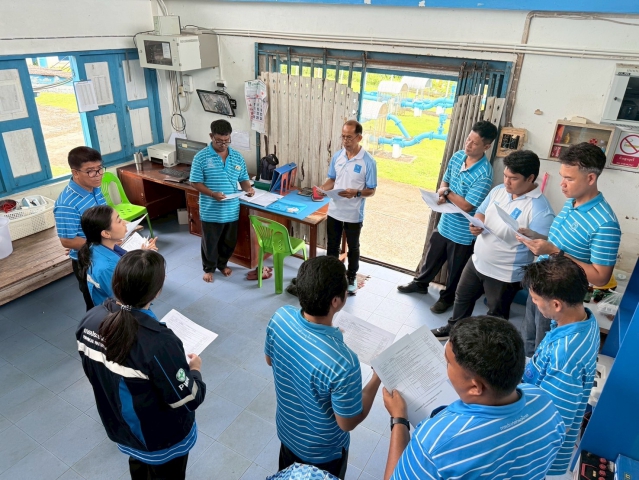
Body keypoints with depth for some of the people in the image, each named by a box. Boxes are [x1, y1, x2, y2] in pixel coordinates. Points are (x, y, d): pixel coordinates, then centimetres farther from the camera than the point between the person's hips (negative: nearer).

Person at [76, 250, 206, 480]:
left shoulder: (89, 321, -19)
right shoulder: (158, 342, -40)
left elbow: (93, 372, -1)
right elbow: (187, 400, -27)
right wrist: (194, 369, -8)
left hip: (120, 428, 5)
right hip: (162, 441, -5)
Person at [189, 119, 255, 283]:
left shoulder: (237, 157, 1)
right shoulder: (201, 157, -10)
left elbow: (243, 179, 8)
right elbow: (195, 182, -9)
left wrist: (248, 188, -15)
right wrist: (212, 194, -24)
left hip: (232, 210, 4)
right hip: (211, 211, -3)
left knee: (229, 241, 18)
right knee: (210, 242, 13)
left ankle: (222, 264, 43)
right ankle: (209, 268, 35)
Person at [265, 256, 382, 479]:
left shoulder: (280, 317, -26)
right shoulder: (343, 362, -43)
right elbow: (348, 423, -24)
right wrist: (377, 379, -14)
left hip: (286, 430, 4)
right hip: (321, 450, -4)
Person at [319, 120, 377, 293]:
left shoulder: (368, 162, -14)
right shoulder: (337, 156, -1)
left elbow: (371, 190, -10)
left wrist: (356, 193, -29)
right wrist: (321, 189, -10)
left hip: (354, 215, -3)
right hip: (334, 211, 4)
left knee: (353, 248, 15)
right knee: (332, 246, 17)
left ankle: (351, 278, 35)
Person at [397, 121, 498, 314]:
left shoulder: (484, 174, -26)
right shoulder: (457, 156, -4)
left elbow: (467, 206, -27)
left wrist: (447, 192, -15)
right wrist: (442, 194, -14)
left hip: (463, 232, -6)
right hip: (445, 222, 7)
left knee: (455, 269, 15)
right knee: (431, 257, 25)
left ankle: (448, 297, 38)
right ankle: (420, 283, 47)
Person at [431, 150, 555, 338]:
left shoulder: (540, 209, -25)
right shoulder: (498, 190, -2)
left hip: (504, 274, -7)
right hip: (477, 261, 7)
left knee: (496, 316, 16)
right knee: (462, 297, 26)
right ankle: (452, 328, 50)